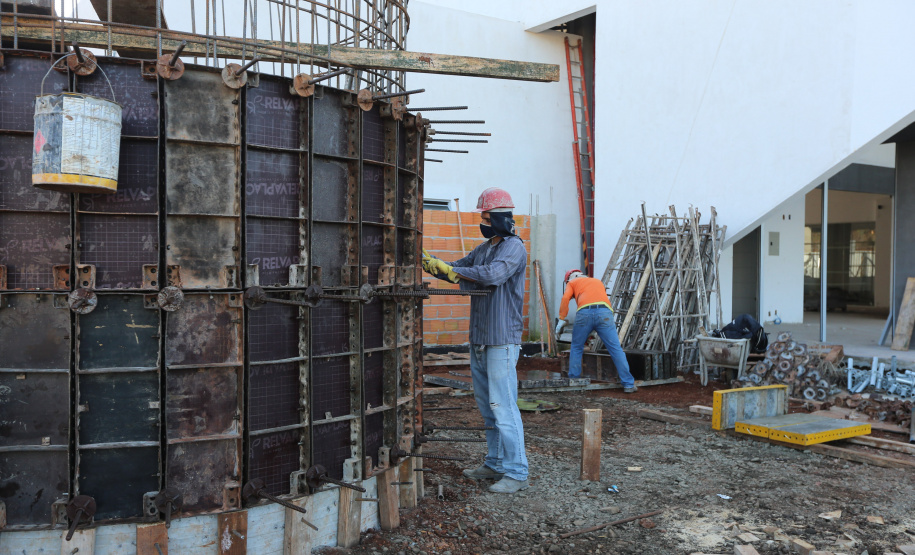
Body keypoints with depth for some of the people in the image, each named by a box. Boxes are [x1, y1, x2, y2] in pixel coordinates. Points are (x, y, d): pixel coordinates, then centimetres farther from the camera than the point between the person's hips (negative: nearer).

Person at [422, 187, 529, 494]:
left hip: (501, 341, -9)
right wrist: (430, 262, -3)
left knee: (503, 407, -8)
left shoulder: (514, 247, -10)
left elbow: (493, 274, -26)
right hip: (479, 340, 9)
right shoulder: (483, 249, 17)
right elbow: (458, 270, 15)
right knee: (487, 407, 15)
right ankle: (494, 464, 26)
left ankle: (516, 473, -1)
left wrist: (453, 270, -20)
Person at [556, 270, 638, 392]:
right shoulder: (598, 281, 39)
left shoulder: (572, 283, 27)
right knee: (616, 349, 3)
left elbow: (565, 298, 8)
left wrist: (561, 319, 9)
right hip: (604, 313, 2)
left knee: (576, 348, 17)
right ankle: (628, 385, 3)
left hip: (584, 312, -2)